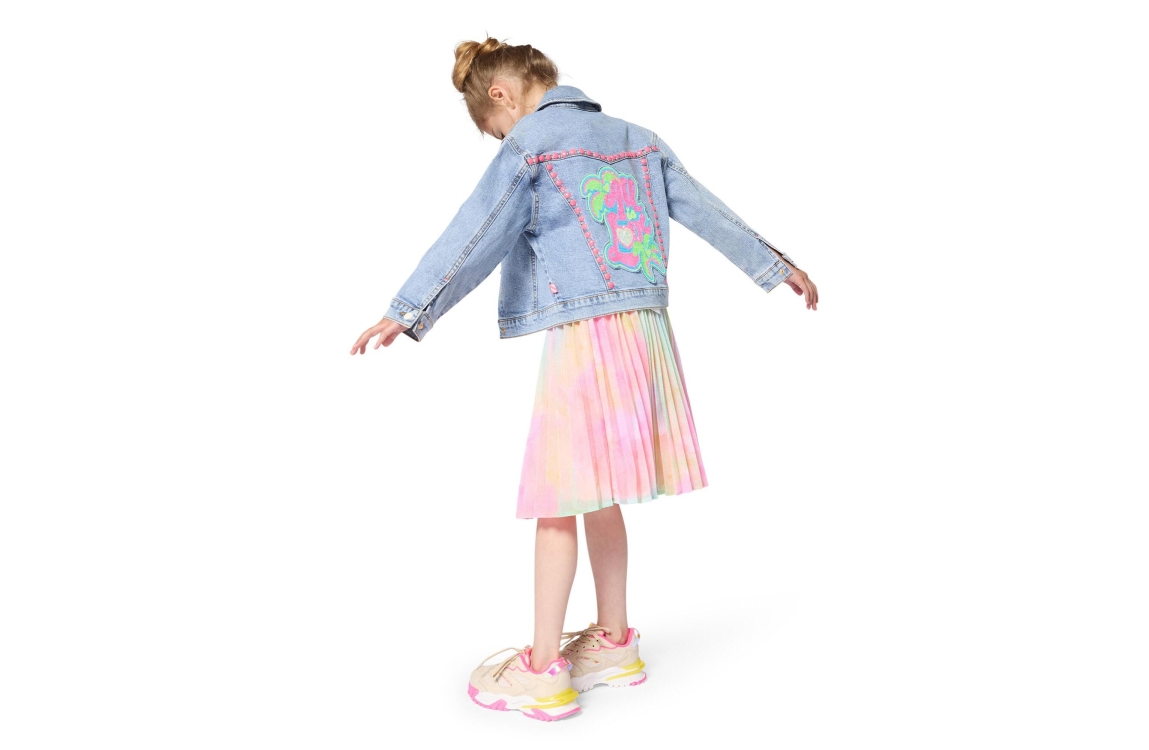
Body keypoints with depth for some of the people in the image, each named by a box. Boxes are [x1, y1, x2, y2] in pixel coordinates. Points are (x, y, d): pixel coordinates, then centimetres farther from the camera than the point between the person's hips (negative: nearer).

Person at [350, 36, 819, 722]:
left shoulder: (530, 144, -3)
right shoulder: (637, 138, 17)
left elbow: (473, 237, -11)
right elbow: (709, 212, 18)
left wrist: (408, 313, -10)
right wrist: (776, 266, 26)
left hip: (580, 336, -7)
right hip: (646, 328, 7)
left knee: (557, 500, 0)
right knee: (598, 494, 16)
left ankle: (544, 671, 7)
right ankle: (614, 644, 26)